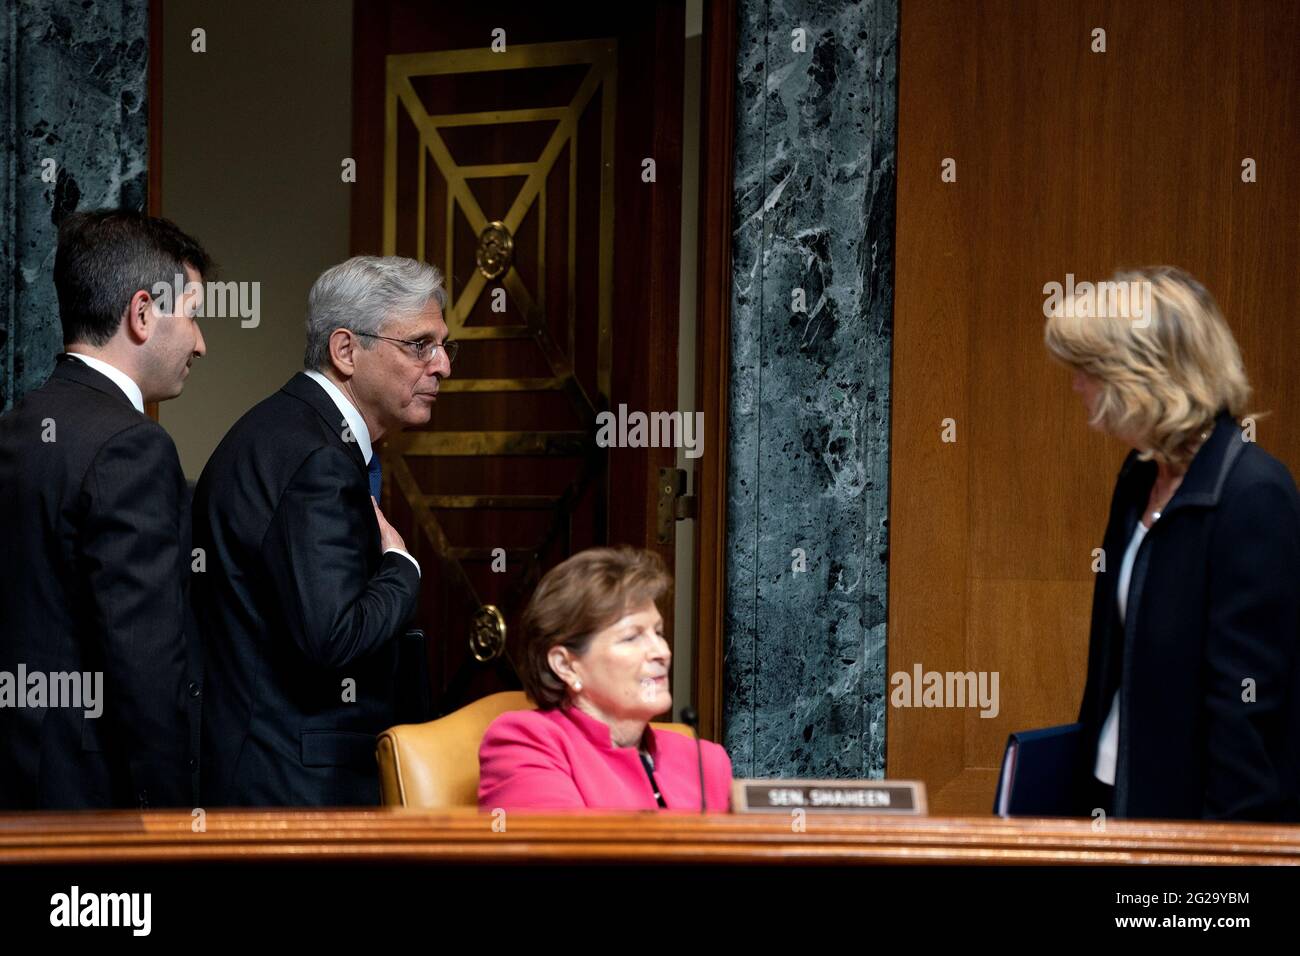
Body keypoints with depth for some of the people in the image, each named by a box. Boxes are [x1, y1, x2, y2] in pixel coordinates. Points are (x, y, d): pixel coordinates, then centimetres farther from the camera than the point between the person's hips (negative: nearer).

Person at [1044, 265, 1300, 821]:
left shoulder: (1252, 495, -17)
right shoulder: (1142, 479, 9)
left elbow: (1248, 697, -19)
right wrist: (1092, 789, 14)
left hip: (1192, 805, -8)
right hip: (1118, 794, 8)